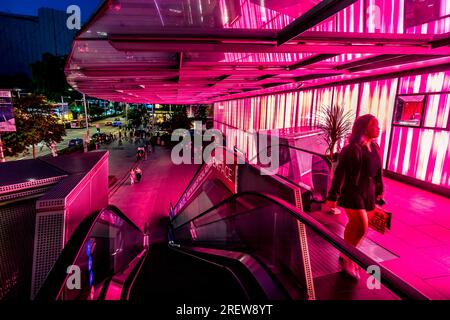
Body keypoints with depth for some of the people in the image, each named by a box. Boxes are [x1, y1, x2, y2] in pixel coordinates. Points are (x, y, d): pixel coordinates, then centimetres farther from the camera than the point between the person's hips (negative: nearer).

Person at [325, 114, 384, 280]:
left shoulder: (375, 147, 8)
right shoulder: (352, 149, -16)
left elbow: (377, 172, 16)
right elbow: (340, 173, -17)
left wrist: (378, 191, 20)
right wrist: (332, 197, -17)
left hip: (368, 193, 8)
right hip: (352, 192, -7)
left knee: (354, 226, 14)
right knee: (361, 228, -9)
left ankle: (346, 255, 32)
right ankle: (348, 258, 14)